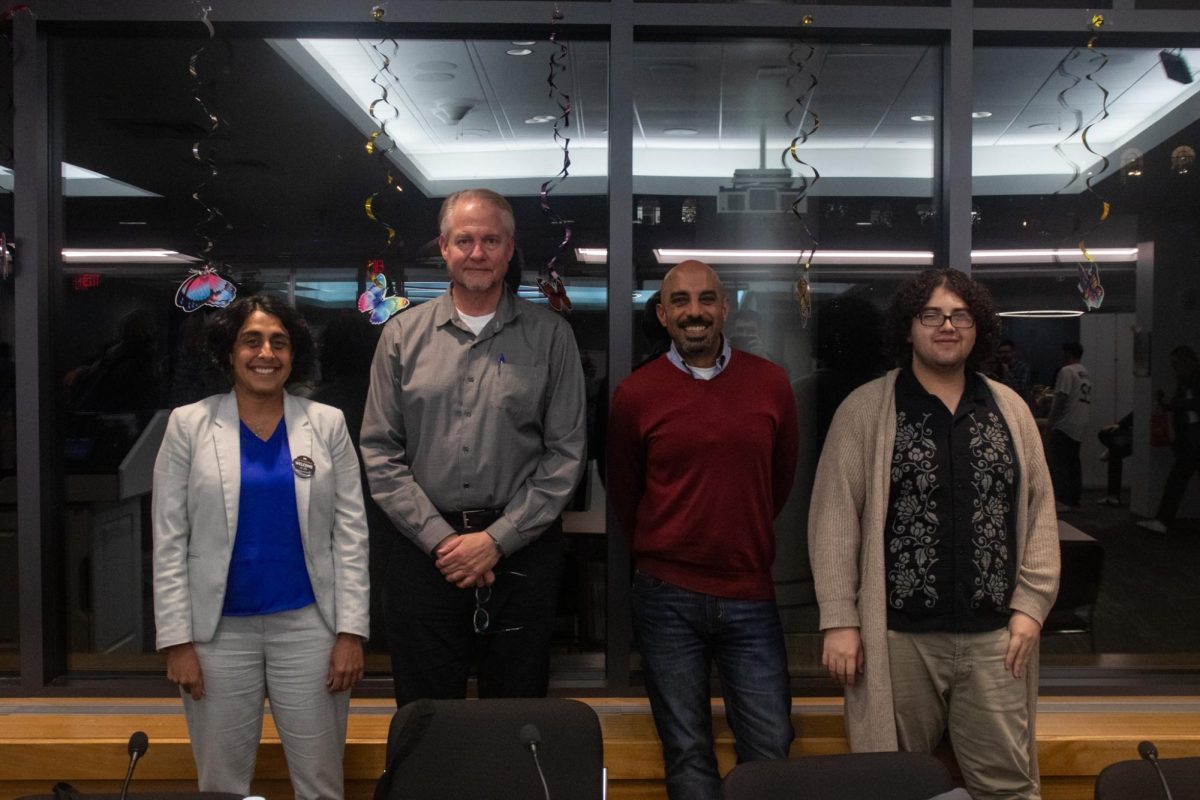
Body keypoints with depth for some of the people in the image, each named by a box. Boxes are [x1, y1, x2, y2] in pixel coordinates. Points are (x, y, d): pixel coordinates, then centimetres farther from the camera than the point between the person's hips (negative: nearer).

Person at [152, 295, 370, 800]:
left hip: (309, 625, 0)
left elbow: (351, 535, 0)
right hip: (219, 629, 0)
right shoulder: (188, 424, 0)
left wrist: (351, 632, -5)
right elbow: (169, 541, 0)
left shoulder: (328, 424, 1)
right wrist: (177, 641, -5)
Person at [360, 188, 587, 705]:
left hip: (522, 553, -1)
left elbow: (566, 452, -1)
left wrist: (497, 539, -9)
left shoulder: (549, 335, 2)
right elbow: (379, 452, 3)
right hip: (424, 551, 1)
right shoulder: (403, 335, 6)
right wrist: (439, 538, -7)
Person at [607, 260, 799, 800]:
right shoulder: (635, 394, -4)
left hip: (751, 596, 2)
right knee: (687, 753, 9)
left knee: (770, 748, 5)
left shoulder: (770, 383, 1)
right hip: (668, 599, -1)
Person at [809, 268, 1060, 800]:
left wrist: (1030, 606, 2)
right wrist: (839, 620, -9)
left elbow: (1040, 512, 10)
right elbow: (835, 516, -5)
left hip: (994, 636, 3)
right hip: (898, 636, -2)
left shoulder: (1011, 410, 9)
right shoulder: (866, 409, -2)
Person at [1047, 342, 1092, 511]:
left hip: (1065, 425, -9)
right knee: (1073, 461, 13)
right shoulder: (1085, 373, 16)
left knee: (1059, 463, -7)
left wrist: (1050, 421, -8)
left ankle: (1062, 500, -10)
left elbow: (1061, 398, -15)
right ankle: (1074, 498, 15)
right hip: (1080, 426, 9)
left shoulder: (1067, 371, -10)